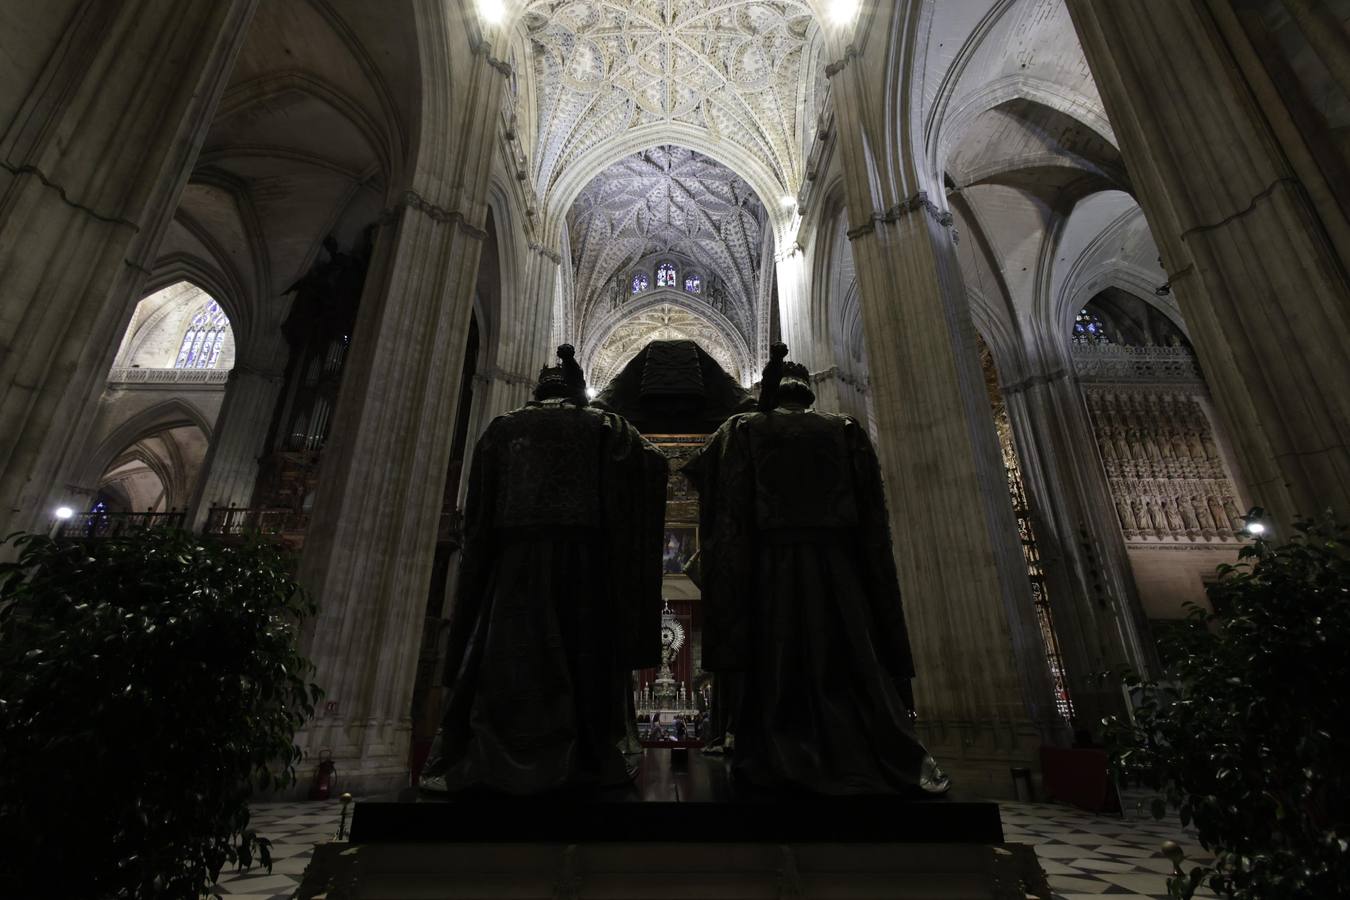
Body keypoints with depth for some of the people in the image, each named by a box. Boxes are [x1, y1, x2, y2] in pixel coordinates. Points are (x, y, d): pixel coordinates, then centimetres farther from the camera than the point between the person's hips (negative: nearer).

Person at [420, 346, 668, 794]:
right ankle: (584, 760, 8)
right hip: (584, 559, 0)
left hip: (516, 560, 1)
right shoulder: (603, 426, 10)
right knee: (581, 654, 5)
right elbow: (653, 461, 3)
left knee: (507, 656, 5)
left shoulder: (504, 426, 13)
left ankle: (474, 762, 7)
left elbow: (479, 509, 10)